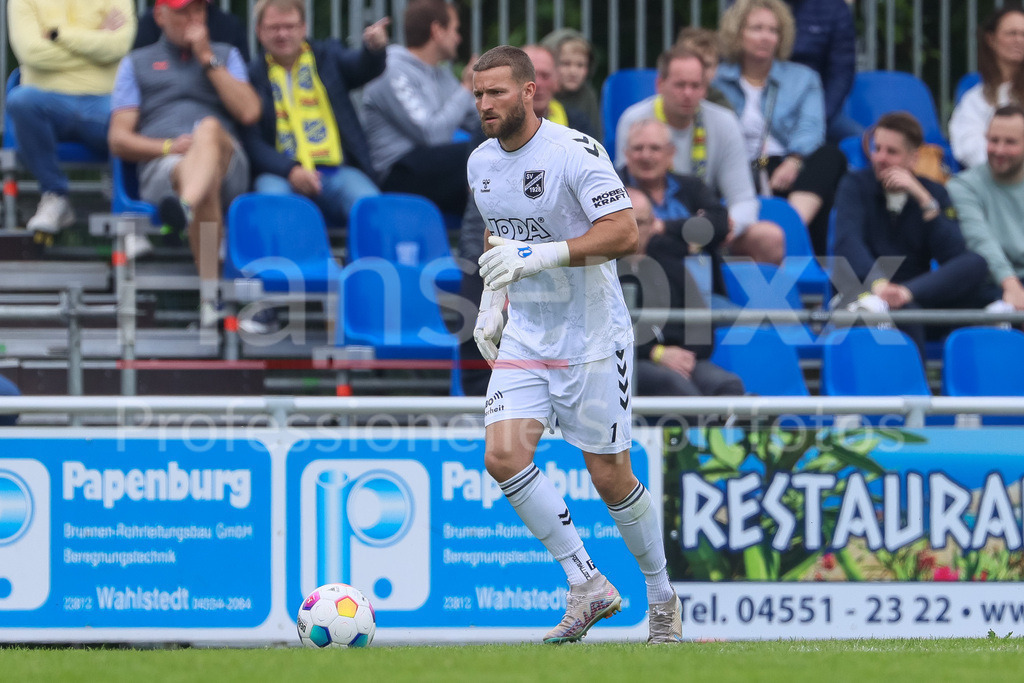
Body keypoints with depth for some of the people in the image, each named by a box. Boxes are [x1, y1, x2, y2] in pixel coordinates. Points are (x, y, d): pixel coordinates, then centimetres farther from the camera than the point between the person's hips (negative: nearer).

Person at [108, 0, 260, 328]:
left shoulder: (226, 56, 28)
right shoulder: (137, 63, 24)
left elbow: (249, 113, 9)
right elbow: (119, 141, 14)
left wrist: (207, 59, 8)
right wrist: (168, 147, -6)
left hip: (228, 166, 1)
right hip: (162, 167, -1)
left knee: (209, 128, -37)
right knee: (207, 180, -39)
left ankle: (185, 207, -69)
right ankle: (209, 296, -51)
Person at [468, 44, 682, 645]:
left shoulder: (574, 151, -16)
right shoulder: (482, 162, 7)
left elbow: (625, 233, -23)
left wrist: (542, 256, -32)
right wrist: (491, 305, 11)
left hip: (591, 336, -6)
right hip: (524, 339, 6)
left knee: (610, 476, -1)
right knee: (504, 454, -15)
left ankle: (662, 596, 22)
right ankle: (588, 586, -5)